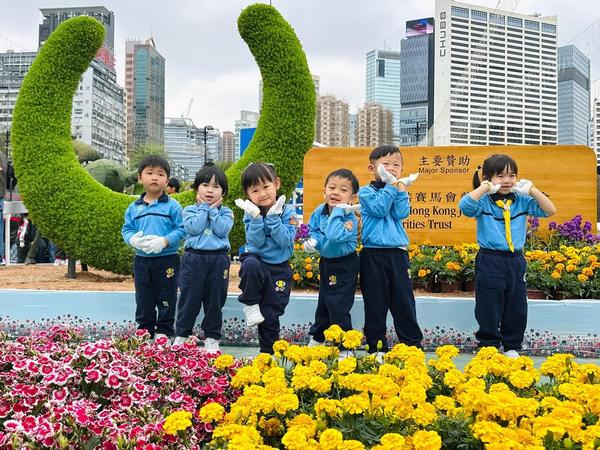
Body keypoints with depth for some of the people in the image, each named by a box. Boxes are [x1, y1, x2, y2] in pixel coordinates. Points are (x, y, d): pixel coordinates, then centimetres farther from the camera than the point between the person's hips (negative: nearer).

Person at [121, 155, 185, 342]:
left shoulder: (172, 206, -7)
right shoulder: (134, 208, 4)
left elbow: (181, 229, -10)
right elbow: (126, 229, 7)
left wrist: (164, 241, -22)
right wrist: (133, 239, -14)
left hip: (167, 259, -3)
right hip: (141, 260, 4)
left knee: (166, 299, 6)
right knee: (143, 299, 13)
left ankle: (164, 331, 19)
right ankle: (145, 330, 26)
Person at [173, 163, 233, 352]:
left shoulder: (225, 212, 6)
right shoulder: (190, 210, 4)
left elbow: (223, 229, -12)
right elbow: (193, 228, -13)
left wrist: (213, 209, -7)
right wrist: (204, 208, -6)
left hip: (218, 260, 1)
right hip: (194, 258, -1)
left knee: (215, 301, 9)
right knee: (189, 299, 6)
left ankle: (211, 337, 21)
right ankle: (181, 334, 20)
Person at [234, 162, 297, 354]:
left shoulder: (287, 212, -8)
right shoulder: (251, 213, -5)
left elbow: (285, 241, -19)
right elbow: (256, 242, -16)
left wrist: (273, 217, -24)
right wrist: (257, 217, -27)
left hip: (279, 268, 0)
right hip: (256, 261, 0)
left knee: (270, 315, 2)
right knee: (250, 264, -38)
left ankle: (268, 351, 23)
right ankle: (250, 304, -15)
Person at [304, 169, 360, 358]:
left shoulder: (349, 218, -28)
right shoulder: (319, 211, -8)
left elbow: (335, 236, -44)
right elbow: (313, 229, 8)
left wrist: (337, 211, -38)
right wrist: (313, 241, -13)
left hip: (344, 266, -7)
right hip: (325, 262, 7)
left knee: (338, 306, -3)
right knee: (323, 303, 24)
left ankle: (343, 347, 10)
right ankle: (317, 337, 43)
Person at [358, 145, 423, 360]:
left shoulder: (400, 190, 14)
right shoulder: (366, 191, 3)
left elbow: (401, 214, -3)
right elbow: (379, 209, -14)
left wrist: (400, 188, -6)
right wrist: (390, 186, -10)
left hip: (398, 253, 3)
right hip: (373, 255, -3)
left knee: (404, 301, 4)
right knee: (375, 304, 3)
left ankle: (413, 345, 14)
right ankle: (377, 347, 13)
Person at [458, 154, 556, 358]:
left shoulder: (522, 201, 5)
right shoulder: (483, 201, -7)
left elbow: (549, 211, 1)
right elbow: (465, 206, -27)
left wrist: (531, 190, -6)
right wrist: (485, 188, -20)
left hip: (516, 261, 4)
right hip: (490, 262, -4)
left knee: (516, 308, 13)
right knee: (489, 309, 5)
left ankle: (512, 347, 27)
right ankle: (489, 345, 19)